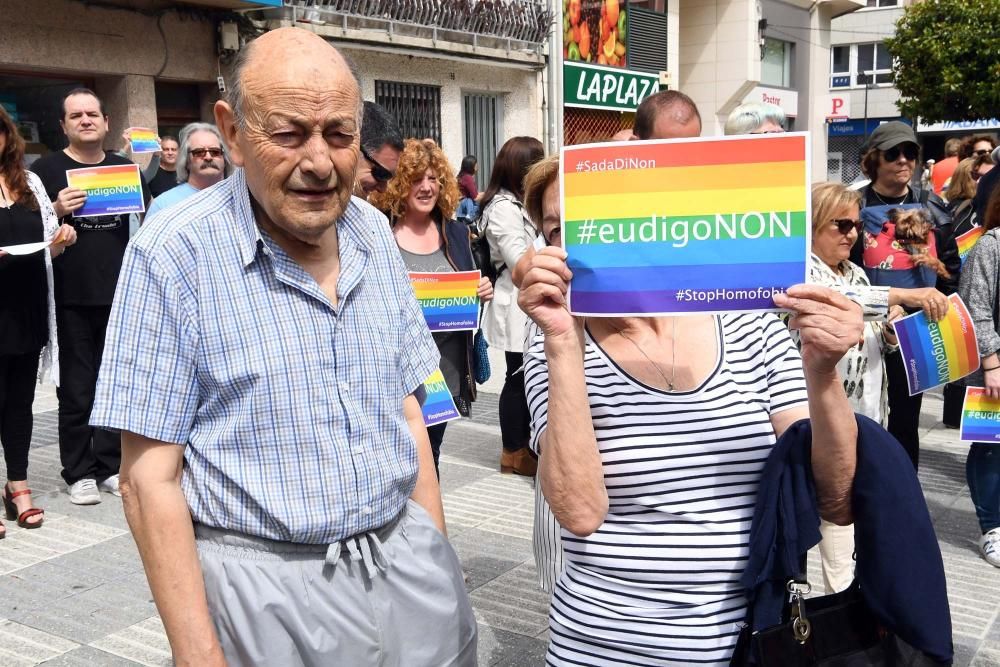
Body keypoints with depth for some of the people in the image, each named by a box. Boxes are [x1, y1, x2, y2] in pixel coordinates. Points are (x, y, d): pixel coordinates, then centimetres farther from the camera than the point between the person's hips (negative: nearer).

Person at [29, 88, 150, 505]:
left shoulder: (125, 168, 13)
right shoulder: (46, 169, 2)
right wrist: (57, 211, -18)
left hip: (120, 294, 3)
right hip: (71, 299, -3)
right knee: (76, 391, 3)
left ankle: (111, 466, 20)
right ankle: (79, 473, 14)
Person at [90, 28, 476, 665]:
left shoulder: (375, 233, 2)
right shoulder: (176, 254, -15)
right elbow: (150, 476, -13)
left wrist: (437, 555, 8)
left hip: (408, 561, 5)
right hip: (267, 585, -5)